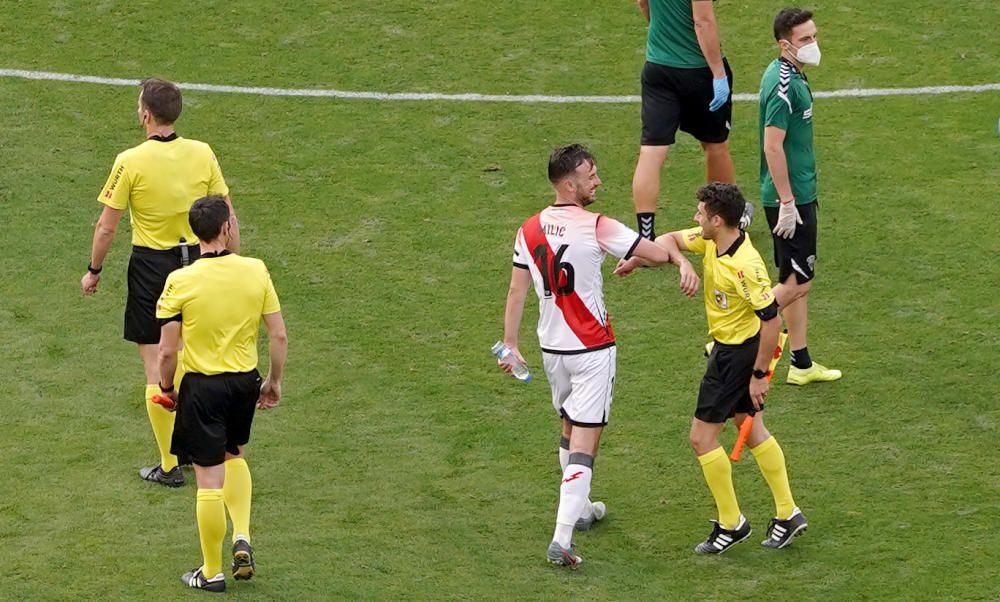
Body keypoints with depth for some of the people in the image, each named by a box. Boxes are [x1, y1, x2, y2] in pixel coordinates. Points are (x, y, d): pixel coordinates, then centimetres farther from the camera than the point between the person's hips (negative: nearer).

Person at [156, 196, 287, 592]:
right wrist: (274, 382, 12)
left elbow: (167, 351, -13)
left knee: (209, 480, 5)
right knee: (234, 456, 29)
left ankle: (212, 572, 17)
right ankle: (242, 537, 15)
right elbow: (279, 335, -3)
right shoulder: (256, 271, -9)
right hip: (246, 381, 3)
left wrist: (166, 387, 6)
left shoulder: (180, 281, -16)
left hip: (202, 388, -3)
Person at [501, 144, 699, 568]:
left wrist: (510, 345, 9)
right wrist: (682, 261, -2)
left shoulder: (529, 230, 1)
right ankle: (562, 538, -16)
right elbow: (658, 252, -15)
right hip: (591, 348, -6)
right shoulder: (597, 227, -16)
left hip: (551, 346, 6)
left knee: (571, 427, 25)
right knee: (585, 441, -6)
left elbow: (516, 291, 4)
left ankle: (579, 508, 42)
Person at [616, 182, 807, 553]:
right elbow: (674, 240, 16)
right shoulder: (712, 241, -5)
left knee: (702, 437, -1)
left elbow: (771, 319, -27)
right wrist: (635, 260, 4)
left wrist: (759, 375, -22)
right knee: (752, 431, 17)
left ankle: (731, 524, 10)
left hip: (738, 353, -9)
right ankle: (787, 514, 24)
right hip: (727, 346, 9)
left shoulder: (745, 265, -31)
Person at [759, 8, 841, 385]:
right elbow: (773, 146, -23)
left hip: (799, 195, 10)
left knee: (798, 281, 13)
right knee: (797, 281, -6)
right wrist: (787, 203, -21)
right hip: (788, 198, -10)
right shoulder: (782, 85, -20)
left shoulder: (793, 76, 11)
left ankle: (801, 365, 20)